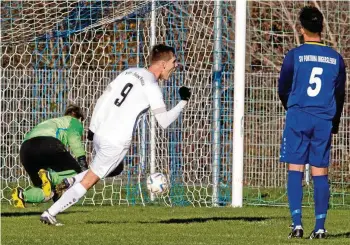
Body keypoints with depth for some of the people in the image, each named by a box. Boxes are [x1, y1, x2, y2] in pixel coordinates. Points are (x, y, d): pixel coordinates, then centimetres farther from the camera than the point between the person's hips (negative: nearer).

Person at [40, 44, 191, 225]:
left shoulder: (129, 72, 11)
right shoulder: (151, 86, -11)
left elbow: (101, 101, 13)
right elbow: (164, 121, -14)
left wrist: (94, 128, 19)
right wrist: (183, 102, -2)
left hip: (100, 135, 8)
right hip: (116, 143, -7)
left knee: (115, 169, 29)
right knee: (89, 180, 3)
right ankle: (50, 213, 3)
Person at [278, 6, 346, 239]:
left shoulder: (294, 55, -3)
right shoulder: (336, 58, 6)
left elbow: (283, 90, 5)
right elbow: (340, 94, 13)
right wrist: (334, 123, 27)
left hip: (298, 117, -2)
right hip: (324, 121, 2)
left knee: (295, 170, 1)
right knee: (320, 172, 5)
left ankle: (297, 224, -8)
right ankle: (320, 227, 2)